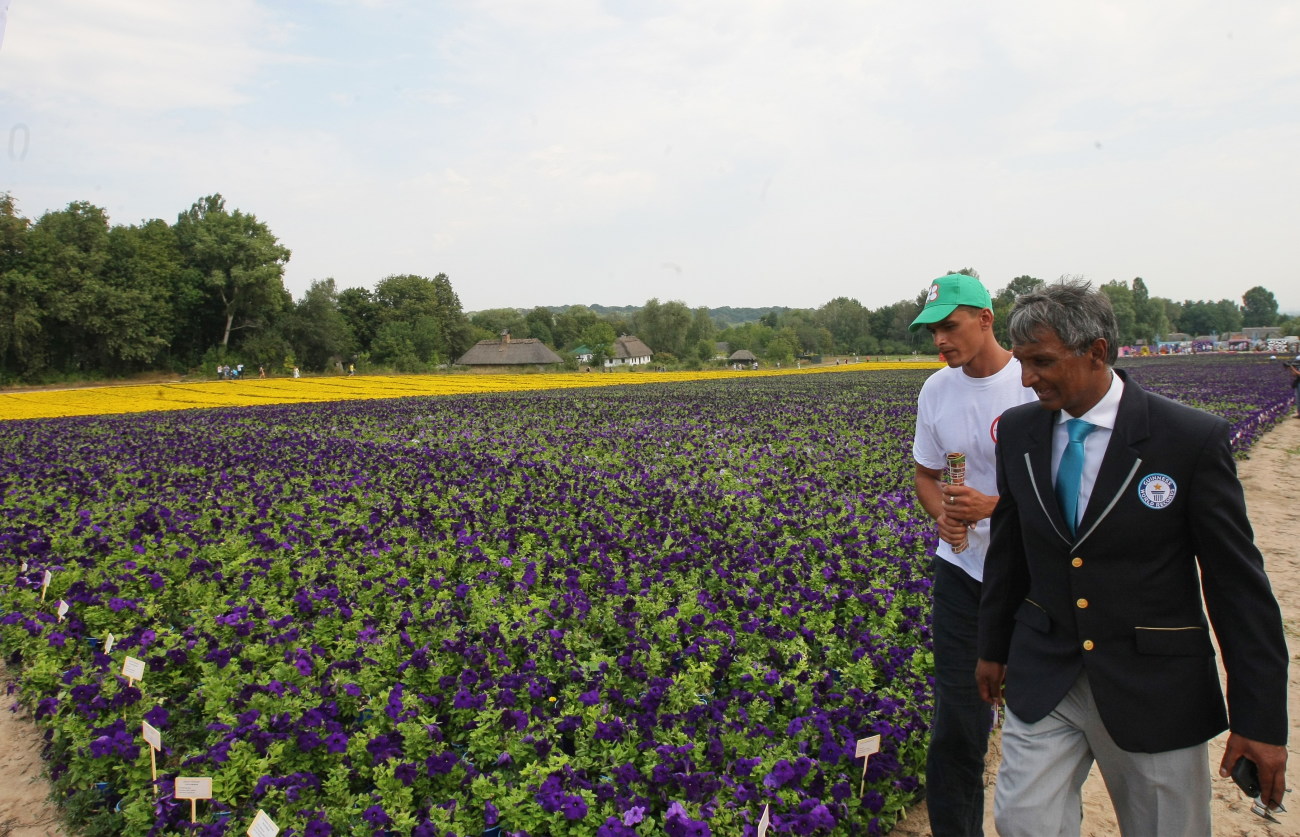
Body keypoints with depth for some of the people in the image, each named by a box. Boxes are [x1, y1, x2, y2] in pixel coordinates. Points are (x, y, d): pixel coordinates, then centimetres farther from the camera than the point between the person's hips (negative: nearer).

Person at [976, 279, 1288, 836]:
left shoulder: (1193, 439, -14)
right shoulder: (1017, 431, -1)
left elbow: (1239, 581, -10)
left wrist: (1261, 718, -9)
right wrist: (993, 646, 15)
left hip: (1155, 687, -3)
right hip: (1042, 679, 3)